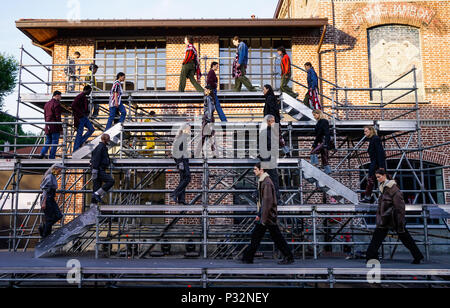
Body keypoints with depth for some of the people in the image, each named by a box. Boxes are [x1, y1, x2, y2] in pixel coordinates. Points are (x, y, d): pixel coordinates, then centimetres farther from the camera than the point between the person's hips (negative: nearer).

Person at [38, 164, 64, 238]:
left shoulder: (53, 177, 11)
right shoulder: (49, 177, -18)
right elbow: (45, 190, -20)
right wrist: (43, 203, -22)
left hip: (51, 199, 9)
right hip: (47, 200, -9)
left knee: (58, 215, 6)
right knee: (49, 218, 0)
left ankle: (43, 227, 19)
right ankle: (45, 236, 13)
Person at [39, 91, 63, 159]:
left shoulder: (47, 104, 17)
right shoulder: (56, 103, -10)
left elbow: (45, 116, 20)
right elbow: (58, 117, -14)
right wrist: (60, 128, -12)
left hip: (48, 126, 8)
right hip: (55, 127, -8)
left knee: (48, 142, 16)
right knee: (54, 143, -1)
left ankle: (42, 154, 0)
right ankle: (51, 158, 0)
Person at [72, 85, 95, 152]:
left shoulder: (84, 97, 15)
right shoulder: (80, 96, -13)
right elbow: (73, 105, -23)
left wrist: (87, 113, 8)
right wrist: (81, 113, -21)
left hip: (84, 117, 9)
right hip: (80, 118, -9)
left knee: (91, 129, 9)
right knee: (79, 133, -5)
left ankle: (80, 142, 15)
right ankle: (75, 150, 2)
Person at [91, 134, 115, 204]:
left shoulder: (103, 147, 22)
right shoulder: (101, 147, -10)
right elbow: (96, 159, -18)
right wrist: (95, 170, -23)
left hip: (100, 170, 10)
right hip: (99, 170, -10)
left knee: (97, 187, 7)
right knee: (111, 181, -15)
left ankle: (94, 204, 7)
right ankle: (97, 194, -14)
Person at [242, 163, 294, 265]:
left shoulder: (266, 182, -18)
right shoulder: (261, 181, 13)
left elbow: (268, 201, -22)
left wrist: (263, 218, -22)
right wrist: (259, 214, 21)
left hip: (268, 215, -10)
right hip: (264, 214, 10)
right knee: (255, 235, 10)